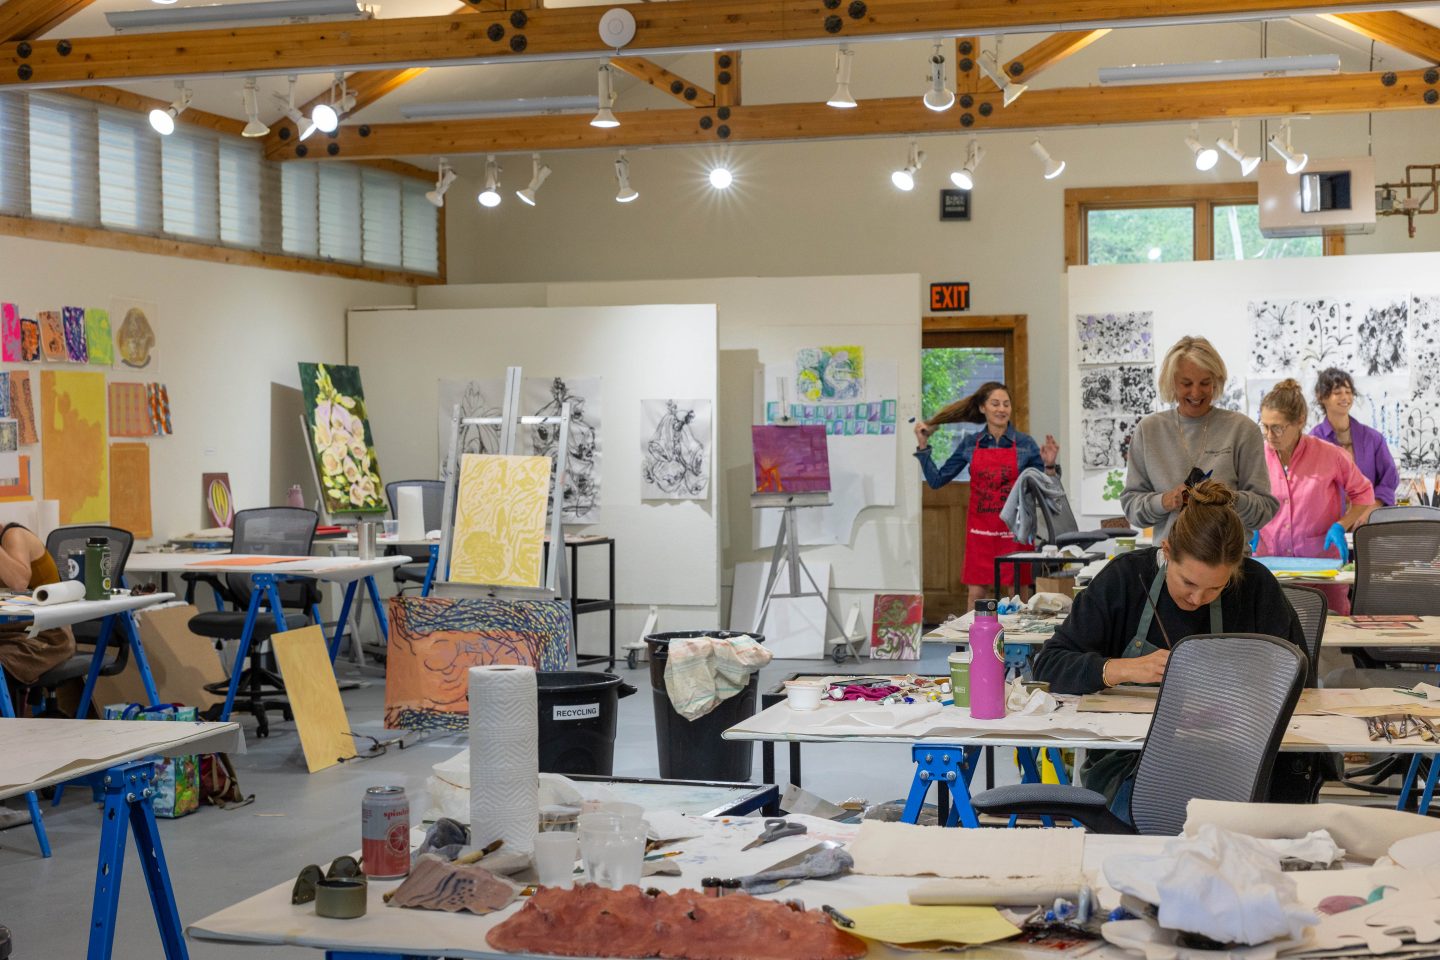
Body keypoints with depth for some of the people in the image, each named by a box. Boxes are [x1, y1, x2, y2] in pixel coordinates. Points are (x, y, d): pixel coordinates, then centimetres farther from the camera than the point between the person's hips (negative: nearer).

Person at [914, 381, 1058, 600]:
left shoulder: (1025, 443, 1)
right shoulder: (969, 443, 6)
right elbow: (937, 480, 11)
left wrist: (1049, 465, -15)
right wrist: (923, 446, 5)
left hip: (1014, 531, -1)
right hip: (980, 531, 1)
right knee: (977, 594, 2)